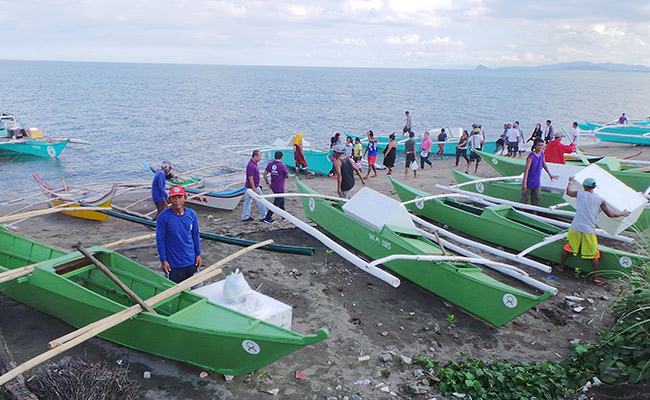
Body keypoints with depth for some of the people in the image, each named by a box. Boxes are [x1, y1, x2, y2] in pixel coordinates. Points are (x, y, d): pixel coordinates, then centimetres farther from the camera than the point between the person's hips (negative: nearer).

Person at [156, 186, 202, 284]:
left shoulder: (192, 214, -3)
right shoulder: (163, 217, -14)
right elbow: (160, 240, -8)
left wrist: (198, 254, 8)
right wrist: (163, 260, -8)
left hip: (191, 261, 3)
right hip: (173, 264, -3)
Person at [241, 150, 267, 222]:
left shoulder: (253, 163, 7)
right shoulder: (251, 166, -24)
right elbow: (250, 178, -24)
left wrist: (258, 184, 22)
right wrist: (254, 190, -23)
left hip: (249, 187, 10)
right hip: (253, 187, -10)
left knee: (247, 201, 12)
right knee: (260, 201, 2)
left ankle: (245, 217, 19)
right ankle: (263, 216, 13)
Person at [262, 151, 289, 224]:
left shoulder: (270, 164, -2)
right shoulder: (282, 166, -20)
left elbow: (265, 174, 1)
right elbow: (287, 176, -9)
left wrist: (267, 183, 11)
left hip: (273, 187, 7)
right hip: (280, 189, -7)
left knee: (281, 201, 22)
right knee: (276, 204, 1)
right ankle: (267, 218, 2)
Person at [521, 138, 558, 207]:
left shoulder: (542, 154, 3)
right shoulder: (531, 156, -19)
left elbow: (544, 165, 22)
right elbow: (526, 169, -24)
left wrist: (550, 175, 32)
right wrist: (524, 183, -30)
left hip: (537, 183, 7)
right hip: (529, 182, -7)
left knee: (537, 199, 14)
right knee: (525, 199, -2)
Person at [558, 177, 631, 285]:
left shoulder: (580, 194, 3)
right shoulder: (600, 200, 2)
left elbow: (568, 192, 24)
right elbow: (611, 214, 7)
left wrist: (570, 182, 42)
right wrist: (622, 213, 25)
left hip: (575, 227, 1)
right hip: (589, 230, -1)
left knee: (568, 247, 20)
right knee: (594, 254, 8)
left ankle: (561, 266, 32)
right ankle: (596, 277, 10)